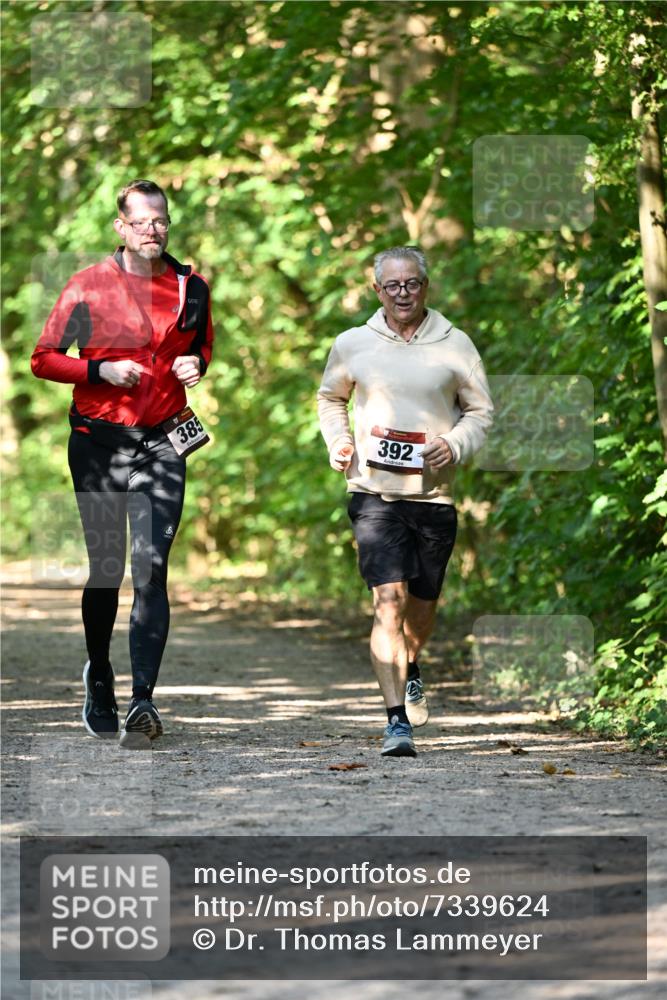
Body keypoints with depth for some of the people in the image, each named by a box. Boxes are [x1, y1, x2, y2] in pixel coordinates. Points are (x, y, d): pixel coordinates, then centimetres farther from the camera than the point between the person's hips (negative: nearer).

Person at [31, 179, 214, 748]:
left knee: (151, 569, -12)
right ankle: (98, 676, 32)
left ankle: (143, 701, -19)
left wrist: (196, 365, 0)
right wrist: (102, 370, -15)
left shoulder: (190, 288, 6)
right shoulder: (89, 286, -2)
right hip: (99, 440, -1)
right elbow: (44, 359, 0)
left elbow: (203, 344, 23)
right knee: (105, 569, 6)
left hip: (163, 442, 1)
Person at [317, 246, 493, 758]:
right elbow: (330, 398, 22)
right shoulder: (353, 345, 4)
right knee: (389, 600, -16)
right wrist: (338, 441, 3)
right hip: (374, 490, -2)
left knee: (422, 605, 15)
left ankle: (411, 669, 50)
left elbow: (481, 410, 11)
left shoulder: (454, 345, 2)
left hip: (434, 493, 2)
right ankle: (397, 721, -19)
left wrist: (454, 446, -9)